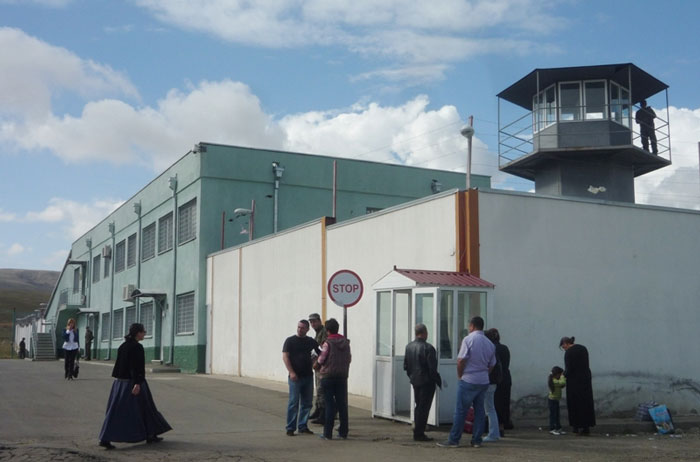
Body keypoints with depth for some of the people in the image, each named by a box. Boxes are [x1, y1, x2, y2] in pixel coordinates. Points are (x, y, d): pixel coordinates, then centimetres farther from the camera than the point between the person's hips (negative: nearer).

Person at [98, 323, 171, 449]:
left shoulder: (123, 346, 10)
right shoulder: (137, 347, -15)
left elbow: (118, 364, 16)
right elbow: (137, 366, -22)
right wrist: (137, 383, -26)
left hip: (120, 382, 8)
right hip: (132, 382, -8)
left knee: (116, 411, 6)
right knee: (144, 408, 7)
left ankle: (105, 439, -3)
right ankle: (150, 435, 17)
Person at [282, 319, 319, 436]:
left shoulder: (311, 342, 10)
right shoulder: (290, 341, -1)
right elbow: (285, 357, -6)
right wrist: (291, 372, -14)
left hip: (308, 376, 4)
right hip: (295, 377, -4)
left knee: (307, 403, 7)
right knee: (293, 402, -5)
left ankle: (303, 426, 17)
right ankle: (290, 428, 1)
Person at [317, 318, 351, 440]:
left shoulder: (328, 343, -12)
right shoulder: (346, 342, 4)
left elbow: (321, 360, -10)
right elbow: (349, 358, 8)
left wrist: (318, 359, 12)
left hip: (328, 376, -4)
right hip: (342, 376, 4)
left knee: (330, 404, 0)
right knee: (342, 404, 8)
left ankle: (328, 433, 2)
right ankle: (343, 432, 11)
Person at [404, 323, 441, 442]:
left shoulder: (409, 346, 4)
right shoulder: (428, 348, -18)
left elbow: (405, 365, 10)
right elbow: (432, 368, -19)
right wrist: (438, 380, -7)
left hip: (415, 382, 7)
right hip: (426, 382, -7)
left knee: (418, 406, 17)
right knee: (423, 408, 0)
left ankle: (417, 432, 22)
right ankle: (419, 434, 2)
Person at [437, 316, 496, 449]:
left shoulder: (468, 339, -10)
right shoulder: (490, 344, 9)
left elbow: (461, 361, -13)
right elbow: (491, 365, 14)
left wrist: (460, 375, 0)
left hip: (468, 381, -6)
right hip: (484, 381, 6)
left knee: (461, 410, -2)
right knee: (479, 410, 10)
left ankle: (453, 440, 1)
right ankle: (476, 440, 11)